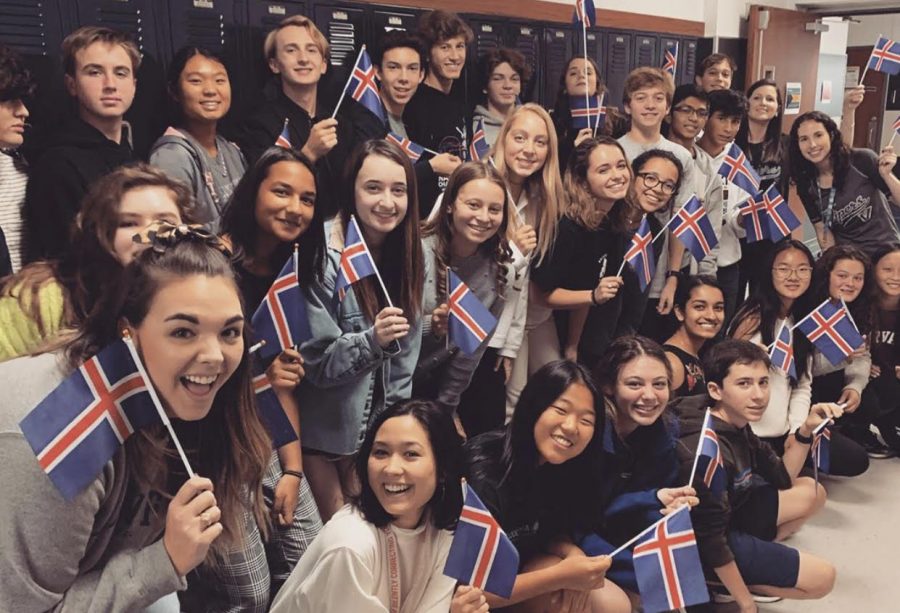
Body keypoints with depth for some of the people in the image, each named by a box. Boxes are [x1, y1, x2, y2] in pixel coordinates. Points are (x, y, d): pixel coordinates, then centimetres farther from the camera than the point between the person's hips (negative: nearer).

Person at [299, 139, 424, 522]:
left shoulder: (409, 259, -1)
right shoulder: (324, 259, -21)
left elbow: (406, 356, 5)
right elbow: (316, 361, -19)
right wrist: (372, 340, -34)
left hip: (377, 430, 5)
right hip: (323, 431, -5)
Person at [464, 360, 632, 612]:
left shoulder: (566, 465, -12)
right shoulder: (483, 472, -31)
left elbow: (556, 533, 3)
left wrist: (574, 555, -21)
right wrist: (560, 577, -35)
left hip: (519, 566, 6)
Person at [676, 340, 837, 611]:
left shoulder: (735, 424, -3)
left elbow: (783, 479, 10)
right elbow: (712, 539, -27)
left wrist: (806, 430, -5)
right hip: (702, 546, -9)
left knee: (811, 492, 11)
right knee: (822, 577, -6)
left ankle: (752, 564, 6)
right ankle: (724, 583, 0)